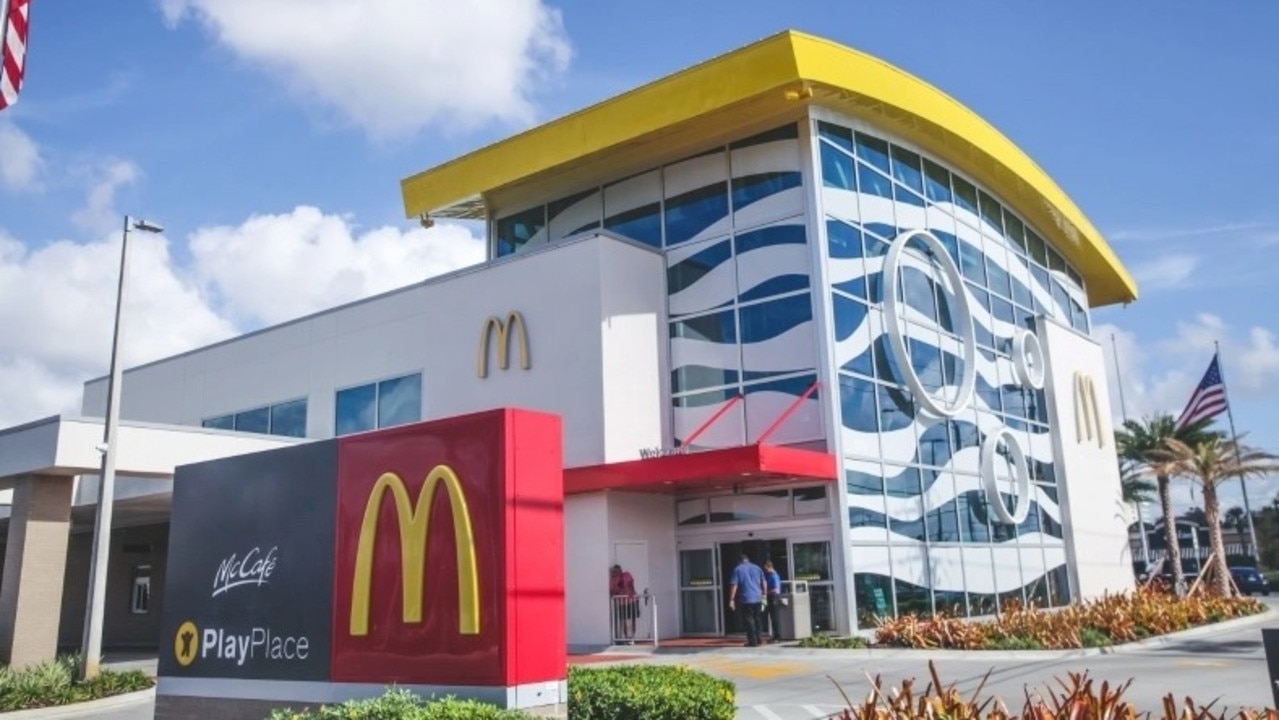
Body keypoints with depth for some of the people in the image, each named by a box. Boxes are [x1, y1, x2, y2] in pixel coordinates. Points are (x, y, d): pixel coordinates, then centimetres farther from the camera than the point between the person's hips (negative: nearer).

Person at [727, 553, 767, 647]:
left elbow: (734, 585, -8)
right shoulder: (757, 568, 11)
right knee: (756, 619, 17)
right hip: (758, 598, 4)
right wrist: (763, 595, 20)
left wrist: (731, 600, -7)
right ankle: (758, 639, 22)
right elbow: (763, 583, 12)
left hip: (746, 599, -4)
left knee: (749, 620, 0)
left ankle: (752, 641, -3)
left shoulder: (737, 569, -2)